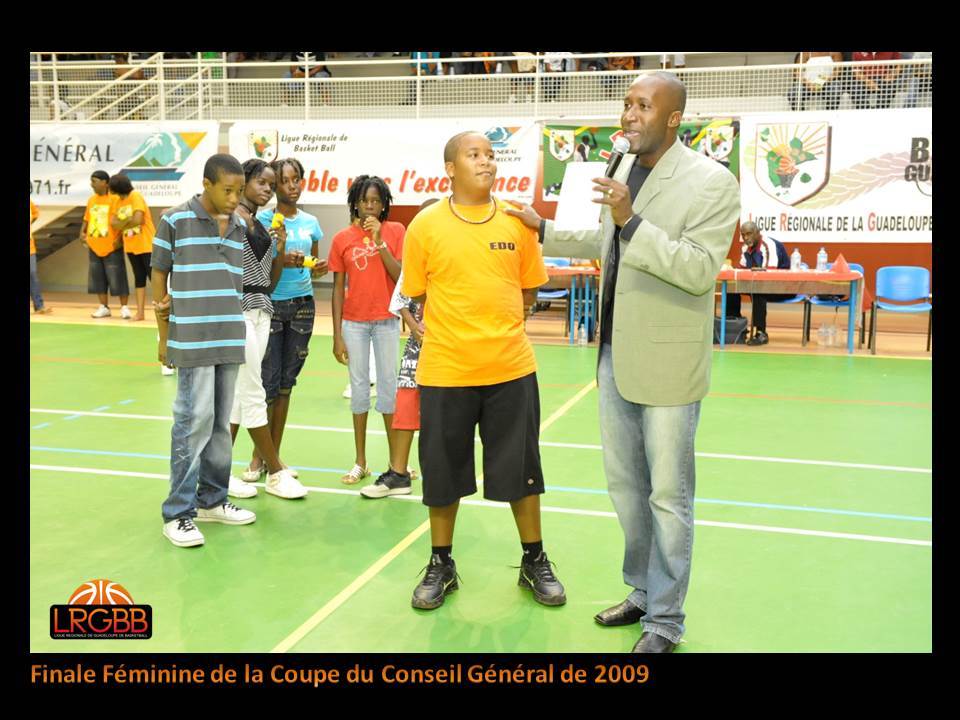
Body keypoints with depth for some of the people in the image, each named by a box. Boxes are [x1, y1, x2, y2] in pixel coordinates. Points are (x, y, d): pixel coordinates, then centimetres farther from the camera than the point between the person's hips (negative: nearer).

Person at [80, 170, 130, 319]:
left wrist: (120, 239, -18)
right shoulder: (91, 200, 11)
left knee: (117, 277, -2)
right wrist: (82, 233, 5)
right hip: (95, 247, 7)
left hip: (111, 247, -6)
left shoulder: (114, 199, -10)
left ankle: (124, 307, 7)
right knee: (98, 277, 9)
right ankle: (104, 307, 17)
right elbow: (87, 219, 19)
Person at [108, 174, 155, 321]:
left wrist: (122, 223, -6)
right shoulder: (118, 201, 9)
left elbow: (138, 220, -22)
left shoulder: (136, 197, -12)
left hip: (146, 245, -7)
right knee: (139, 278, 10)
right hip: (130, 246, 7)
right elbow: (113, 223, 2)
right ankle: (140, 312, 12)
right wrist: (129, 221, -15)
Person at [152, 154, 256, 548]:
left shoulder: (240, 227, 9)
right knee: (194, 420, -5)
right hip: (192, 341, -5)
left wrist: (176, 299, 4)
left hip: (231, 340, 5)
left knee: (221, 422, 12)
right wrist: (165, 336, 2)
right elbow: (159, 275, 1)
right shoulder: (175, 220, -4)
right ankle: (178, 513, 4)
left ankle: (212, 499, 25)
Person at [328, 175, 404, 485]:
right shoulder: (342, 238, 1)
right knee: (359, 384, 7)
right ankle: (360, 462, 14)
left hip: (386, 320, -1)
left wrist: (379, 241, -16)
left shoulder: (395, 231, -1)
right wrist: (337, 335, -2)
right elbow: (338, 290, 2)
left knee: (388, 383, 5)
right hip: (354, 322, 1)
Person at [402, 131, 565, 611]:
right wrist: (455, 329, 4)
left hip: (511, 368, 1)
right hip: (445, 370, -1)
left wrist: (494, 328, 4)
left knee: (521, 469, 10)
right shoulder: (426, 225, -3)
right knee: (443, 470, 10)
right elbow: (418, 296, 5)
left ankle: (535, 562, 28)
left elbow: (528, 291, 10)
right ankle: (441, 565, 28)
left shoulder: (518, 222, 2)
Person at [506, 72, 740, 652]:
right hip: (616, 356, 7)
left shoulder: (711, 181, -14)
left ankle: (665, 621, 20)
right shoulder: (626, 170, 8)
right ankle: (644, 592, 36)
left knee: (668, 496, 5)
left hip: (667, 364, -7)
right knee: (625, 486, 18)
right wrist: (544, 229, 22)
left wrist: (632, 221, -27)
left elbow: (701, 270, -22)